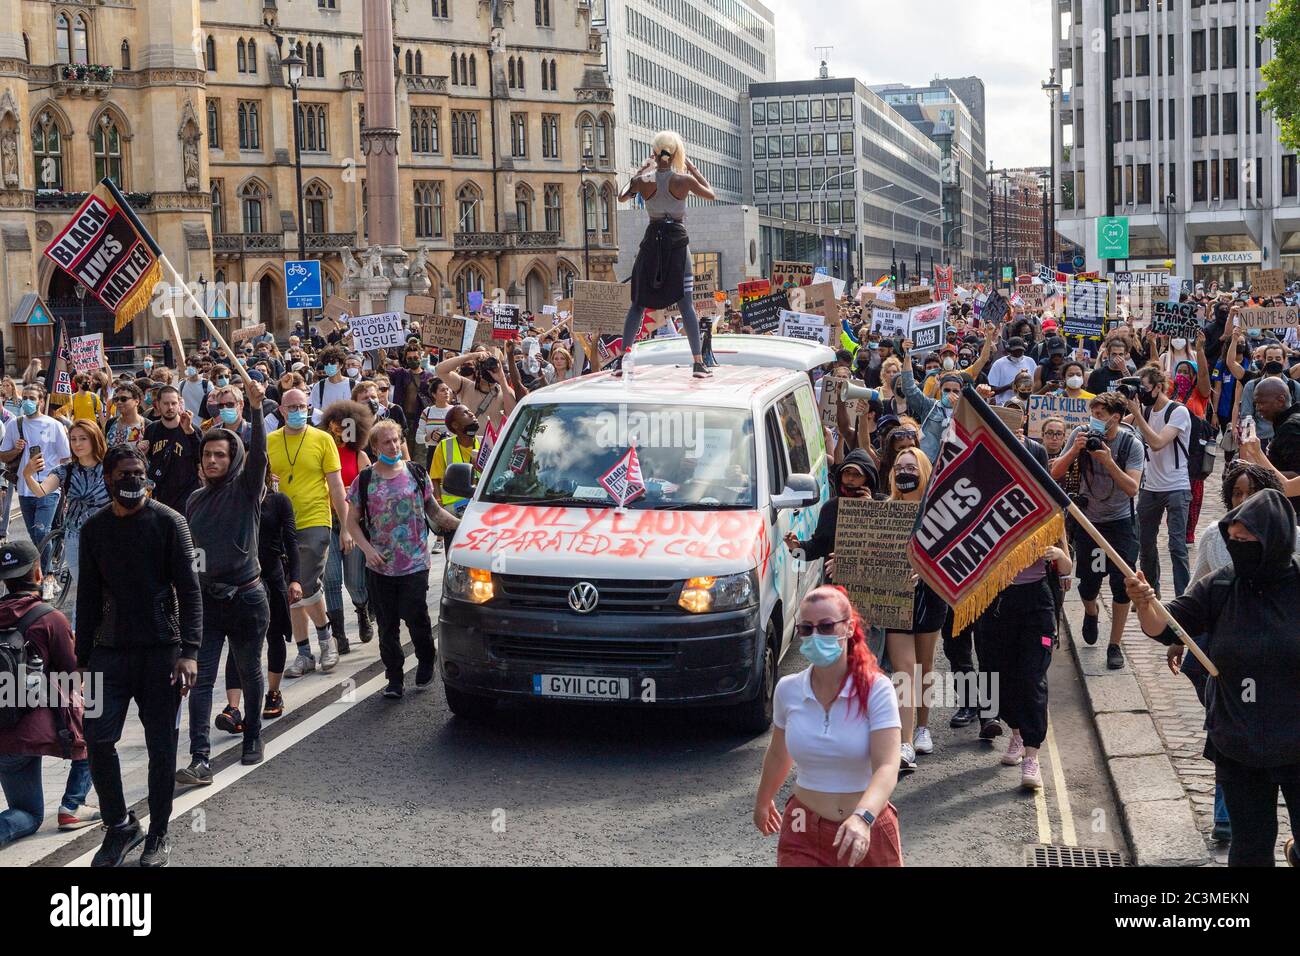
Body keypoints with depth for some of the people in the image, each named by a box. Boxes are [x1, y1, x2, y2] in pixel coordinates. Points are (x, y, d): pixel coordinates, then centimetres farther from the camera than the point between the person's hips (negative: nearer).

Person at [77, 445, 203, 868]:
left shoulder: (168, 522, -4)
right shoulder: (94, 528, 7)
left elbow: (189, 590, -7)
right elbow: (88, 597, 13)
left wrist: (189, 651, -16)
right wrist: (82, 658, 10)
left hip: (161, 650, -3)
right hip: (110, 650, 3)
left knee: (161, 747, 3)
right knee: (98, 739, -6)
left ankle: (158, 835, 17)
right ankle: (119, 826, 14)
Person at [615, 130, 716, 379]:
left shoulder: (643, 181, -5)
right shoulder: (684, 180, -9)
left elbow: (622, 197, 16)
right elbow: (711, 194, 10)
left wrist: (641, 170, 20)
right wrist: (692, 168, 13)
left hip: (652, 240, 1)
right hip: (678, 241, -1)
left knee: (638, 303, 10)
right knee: (686, 304, 1)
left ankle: (622, 359, 5)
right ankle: (698, 363, -2)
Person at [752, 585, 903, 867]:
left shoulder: (876, 689, -14)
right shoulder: (787, 689, -3)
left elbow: (887, 767, -23)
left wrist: (863, 818, -39)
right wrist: (763, 801, 27)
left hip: (867, 830, -2)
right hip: (804, 832, 2)